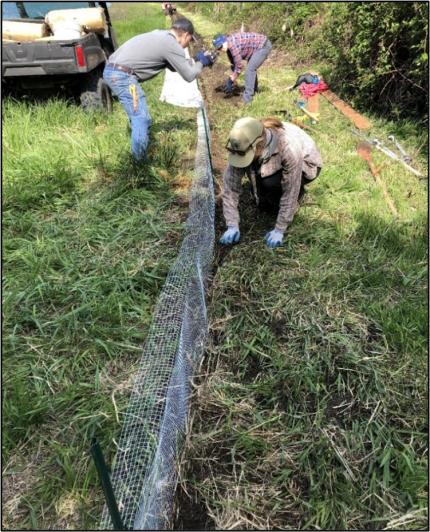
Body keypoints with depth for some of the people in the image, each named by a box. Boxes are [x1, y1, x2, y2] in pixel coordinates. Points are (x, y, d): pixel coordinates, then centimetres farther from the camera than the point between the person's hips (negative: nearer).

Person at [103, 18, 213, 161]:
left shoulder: (161, 35, 21)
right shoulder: (172, 45, -7)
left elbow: (176, 66, 29)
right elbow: (189, 75, -2)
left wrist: (197, 60, 26)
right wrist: (201, 62, 15)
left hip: (112, 71, 10)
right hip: (122, 75, -10)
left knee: (140, 118, 20)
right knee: (141, 120, -8)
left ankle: (139, 154, 32)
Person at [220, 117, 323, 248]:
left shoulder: (288, 147, -42)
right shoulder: (243, 146, -30)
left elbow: (290, 191, -36)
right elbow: (230, 185, -28)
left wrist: (279, 230, -32)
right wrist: (232, 226, -32)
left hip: (304, 165, -4)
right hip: (274, 165, 5)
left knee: (270, 182, -31)